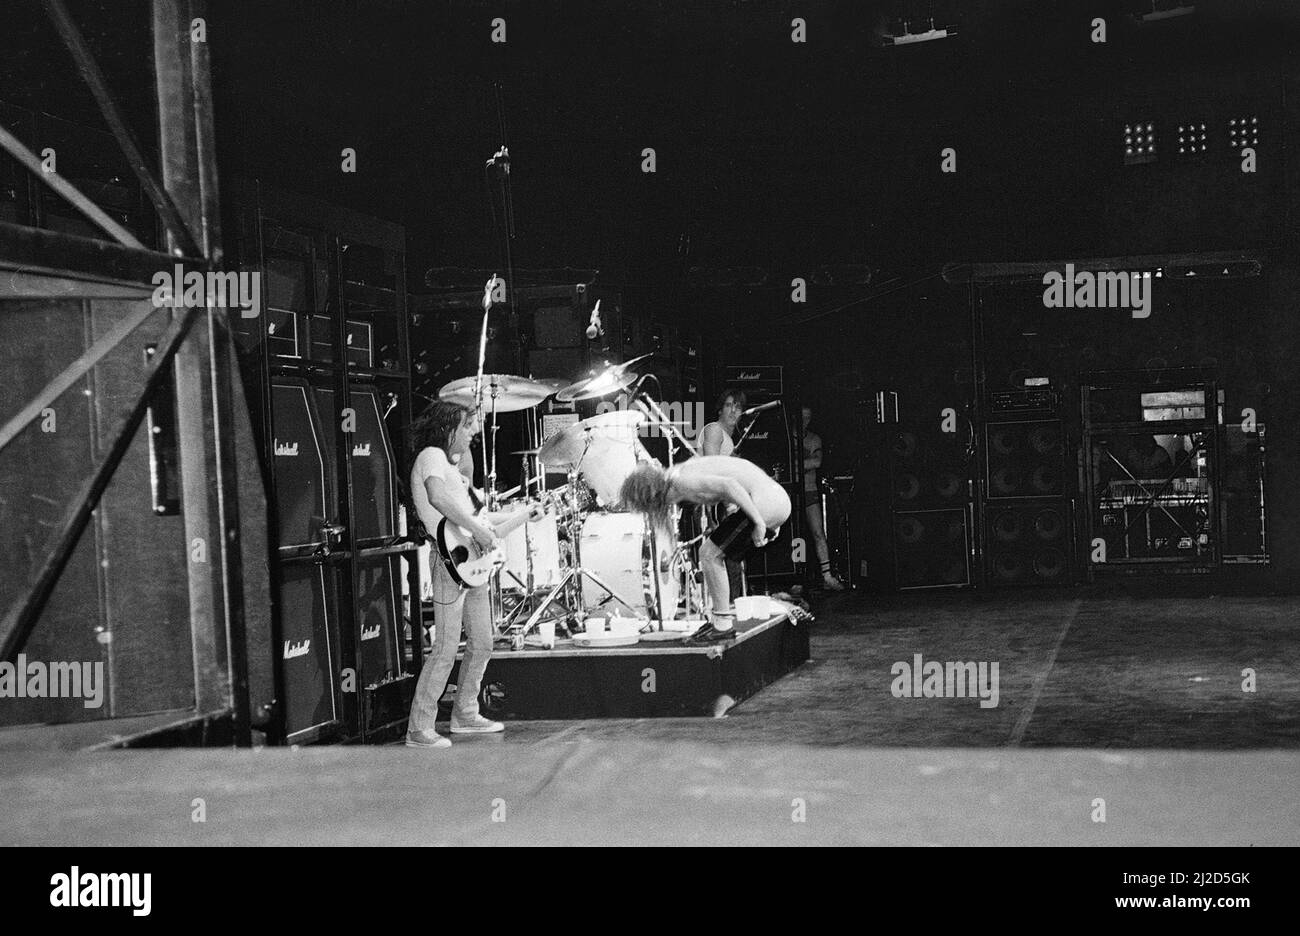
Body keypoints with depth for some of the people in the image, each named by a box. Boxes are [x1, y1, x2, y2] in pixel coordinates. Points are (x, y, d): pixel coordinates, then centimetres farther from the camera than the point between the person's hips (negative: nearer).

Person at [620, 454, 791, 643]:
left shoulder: (683, 482, -14)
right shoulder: (681, 470, 16)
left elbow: (729, 485, -26)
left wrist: (759, 523, -23)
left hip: (765, 502, -10)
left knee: (710, 554, -4)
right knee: (711, 553, 18)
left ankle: (723, 625, 1)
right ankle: (722, 617, 21)